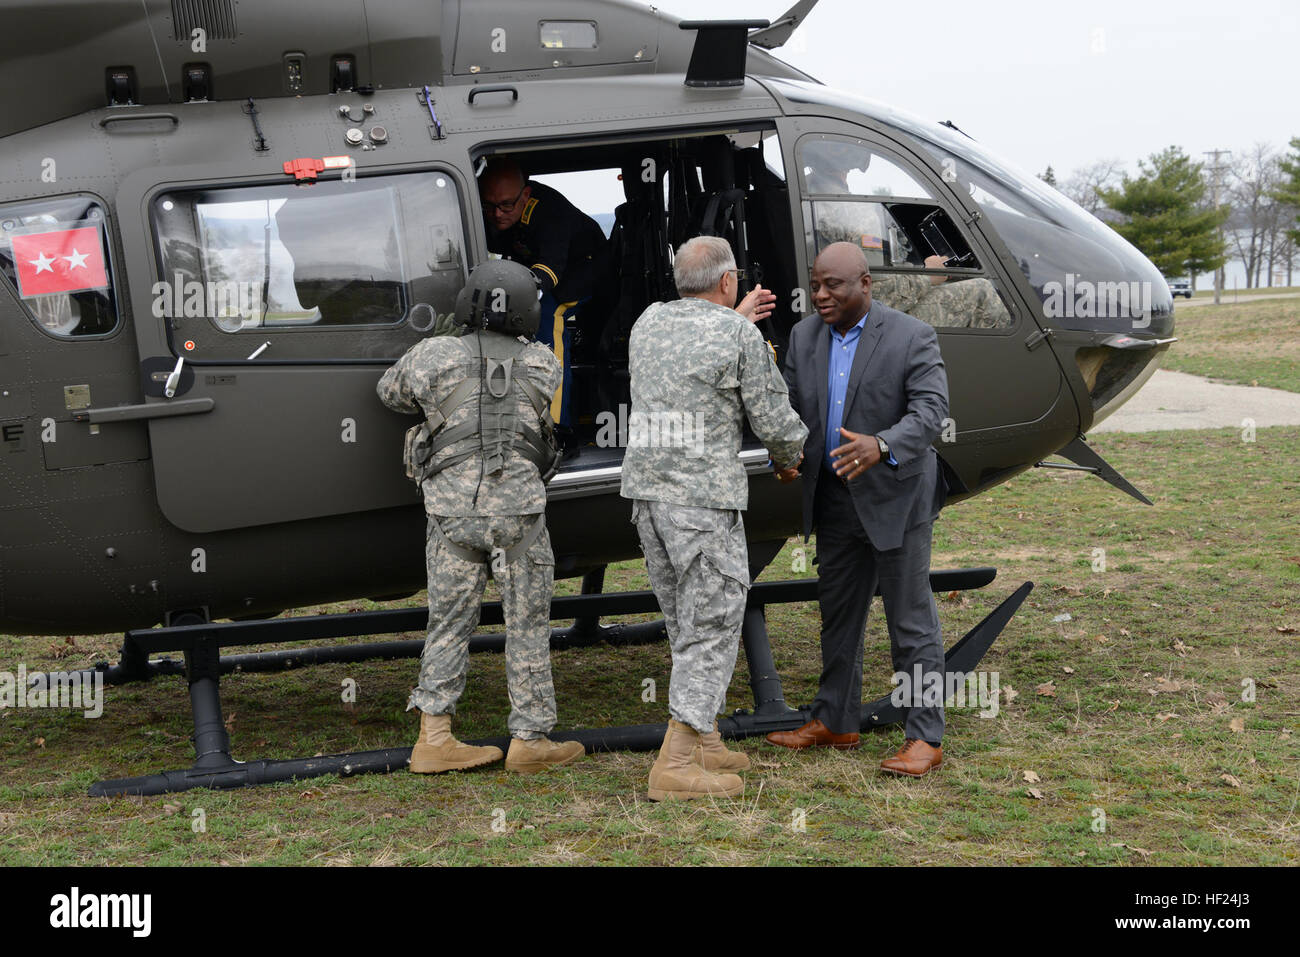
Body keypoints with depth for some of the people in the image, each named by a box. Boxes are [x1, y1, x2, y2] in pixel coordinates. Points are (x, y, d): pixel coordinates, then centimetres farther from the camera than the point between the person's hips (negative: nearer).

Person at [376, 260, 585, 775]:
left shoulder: (433, 355, 1)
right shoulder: (542, 363, 4)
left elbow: (391, 392, 18)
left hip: (452, 510, 1)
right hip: (519, 510, -1)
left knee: (448, 624, 10)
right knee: (528, 626, 8)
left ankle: (435, 737, 8)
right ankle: (530, 740, 13)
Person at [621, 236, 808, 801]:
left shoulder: (649, 322, 10)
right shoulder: (741, 336, -8)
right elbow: (772, 418, -4)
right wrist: (790, 454, 17)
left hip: (645, 488, 7)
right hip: (705, 495, -7)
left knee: (687, 620, 16)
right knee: (713, 623, -3)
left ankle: (704, 741, 23)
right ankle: (676, 765, -7)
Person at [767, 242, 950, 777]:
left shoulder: (912, 338, -12)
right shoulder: (804, 337, 5)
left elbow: (931, 409, -21)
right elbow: (791, 406, 8)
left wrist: (881, 446, -38)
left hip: (895, 498, -6)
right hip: (835, 501, 6)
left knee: (911, 622, 0)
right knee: (838, 615, 16)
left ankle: (925, 738, 8)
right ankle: (835, 722, 29)